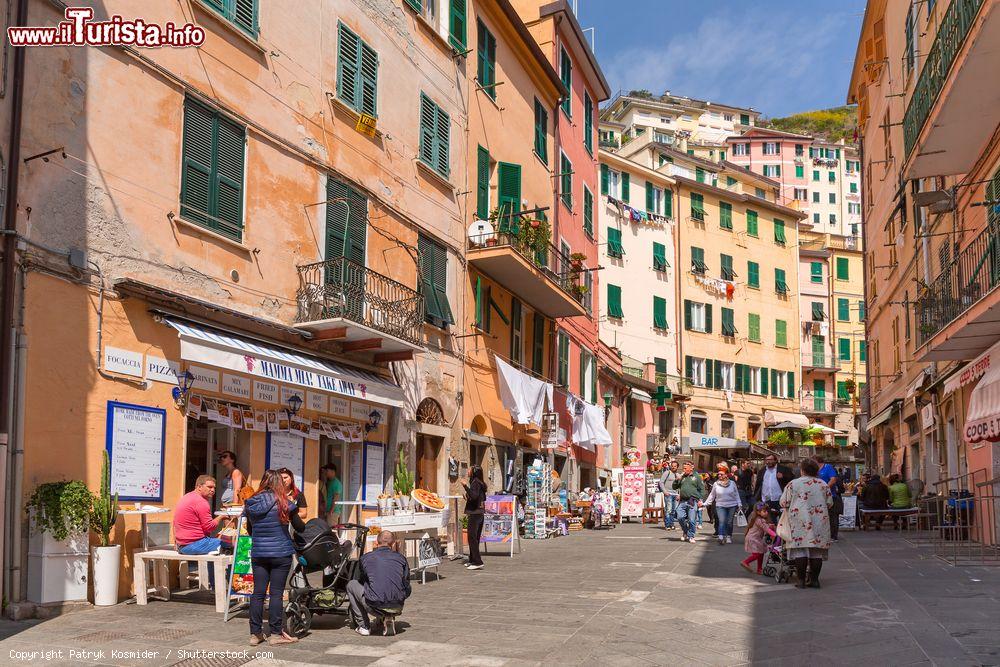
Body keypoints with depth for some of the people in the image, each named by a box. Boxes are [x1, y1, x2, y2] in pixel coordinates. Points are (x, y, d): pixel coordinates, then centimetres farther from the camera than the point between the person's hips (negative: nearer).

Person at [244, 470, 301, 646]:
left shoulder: (251, 503, 2)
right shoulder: (283, 503, -8)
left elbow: (250, 529, 12)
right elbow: (300, 527, 4)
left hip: (258, 554, 3)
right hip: (281, 554, -3)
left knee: (258, 593, 8)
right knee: (276, 593, 1)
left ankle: (255, 634, 12)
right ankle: (276, 634, 5)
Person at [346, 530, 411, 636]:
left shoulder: (365, 558, 8)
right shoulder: (400, 558, 10)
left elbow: (361, 581, 25)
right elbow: (407, 586, 15)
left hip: (374, 603, -3)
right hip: (397, 605, 3)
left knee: (351, 584, 23)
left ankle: (363, 626, 19)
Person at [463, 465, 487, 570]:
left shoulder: (475, 482, -13)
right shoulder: (481, 483, 15)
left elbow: (474, 496, -26)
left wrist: (465, 487, -24)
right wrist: (468, 498, 27)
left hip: (474, 514, -10)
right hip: (480, 514, 10)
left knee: (472, 537, -9)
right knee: (475, 538, 15)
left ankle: (478, 562, -13)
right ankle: (472, 560, 22)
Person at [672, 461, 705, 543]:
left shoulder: (697, 476, 5)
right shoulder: (682, 477, 15)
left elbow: (702, 489, 4)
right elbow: (674, 487, 17)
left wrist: (700, 499, -6)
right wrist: (677, 479, 0)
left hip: (692, 502, -4)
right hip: (682, 501, 4)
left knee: (692, 520, -3)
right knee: (680, 517, -5)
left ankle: (690, 536, 10)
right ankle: (685, 531, 19)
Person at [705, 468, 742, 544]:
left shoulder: (732, 483, 3)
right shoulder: (716, 484, 3)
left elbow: (736, 495, 9)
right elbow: (712, 495, 10)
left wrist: (739, 504, 4)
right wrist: (705, 503, 6)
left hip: (732, 506, 1)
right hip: (720, 506, -1)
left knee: (729, 522, 6)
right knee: (722, 521, -13)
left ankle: (729, 537, 17)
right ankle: (721, 537, -22)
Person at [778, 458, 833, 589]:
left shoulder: (793, 484, -2)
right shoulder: (823, 485, 6)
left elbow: (784, 503, -1)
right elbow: (829, 503, 12)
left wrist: (792, 506, 19)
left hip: (799, 521, -2)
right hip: (819, 523, 3)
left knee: (800, 550, -1)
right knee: (817, 551, 6)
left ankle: (801, 580, -4)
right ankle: (814, 579, 7)